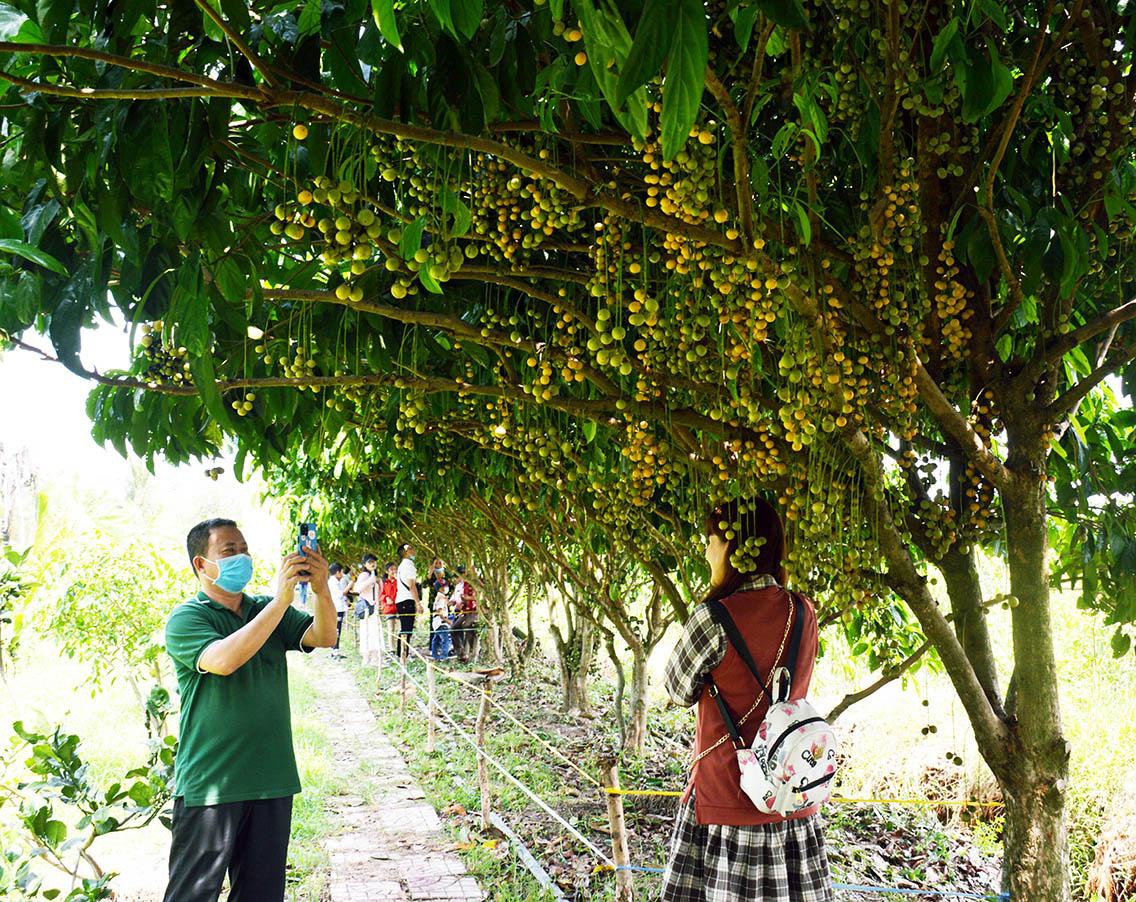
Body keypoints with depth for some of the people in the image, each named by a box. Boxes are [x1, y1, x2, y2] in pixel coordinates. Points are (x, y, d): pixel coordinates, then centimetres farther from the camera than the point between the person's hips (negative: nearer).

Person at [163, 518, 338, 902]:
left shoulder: (268, 610, 11)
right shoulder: (185, 619, -5)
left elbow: (324, 637, -4)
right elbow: (223, 660, -25)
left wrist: (320, 588, -23)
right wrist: (281, 600, -28)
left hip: (272, 781, 5)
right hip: (210, 783, -5)